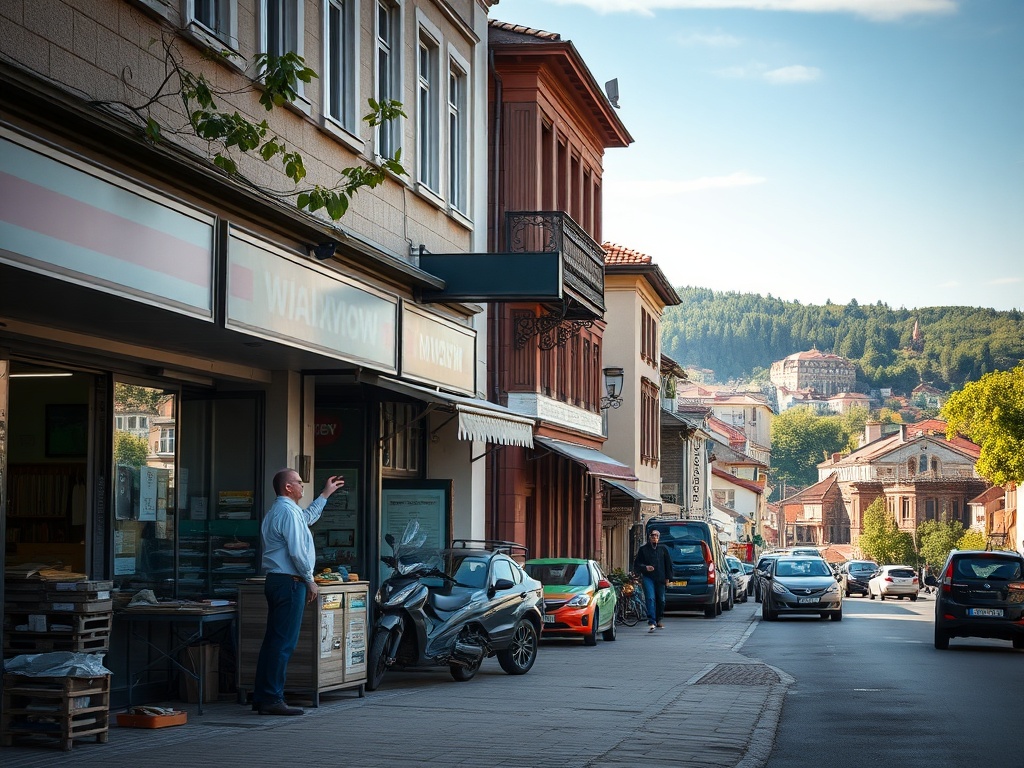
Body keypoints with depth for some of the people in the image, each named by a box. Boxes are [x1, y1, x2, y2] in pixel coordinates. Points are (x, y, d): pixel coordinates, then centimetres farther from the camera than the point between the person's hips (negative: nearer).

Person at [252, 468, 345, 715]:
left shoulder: (277, 511, 20)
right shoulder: (288, 512, -13)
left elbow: (308, 517, 39)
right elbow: (297, 551, -19)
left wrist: (326, 493, 45)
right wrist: (310, 581, -10)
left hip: (275, 581, 11)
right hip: (290, 582, -11)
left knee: (273, 639, 11)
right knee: (284, 642, -9)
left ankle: (261, 697, 13)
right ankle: (272, 699, -10)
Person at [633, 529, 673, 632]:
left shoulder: (663, 548, 8)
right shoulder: (643, 549, 5)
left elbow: (668, 563, 13)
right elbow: (637, 564, 6)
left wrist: (667, 577, 8)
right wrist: (645, 567, -14)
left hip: (660, 578, 3)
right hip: (648, 577, -3)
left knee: (660, 600, 9)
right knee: (650, 599, -15)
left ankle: (658, 621, 25)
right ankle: (652, 622, -21)